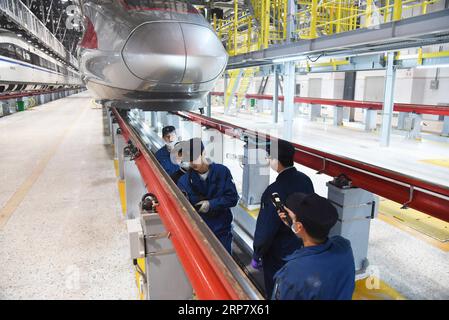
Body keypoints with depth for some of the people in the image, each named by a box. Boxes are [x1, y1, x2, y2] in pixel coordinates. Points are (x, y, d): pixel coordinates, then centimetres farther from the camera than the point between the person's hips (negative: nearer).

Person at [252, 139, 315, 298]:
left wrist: (257, 256, -9)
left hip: (279, 255, -6)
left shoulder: (275, 191, -31)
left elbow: (266, 229, -24)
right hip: (302, 247, 7)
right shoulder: (305, 180, -9)